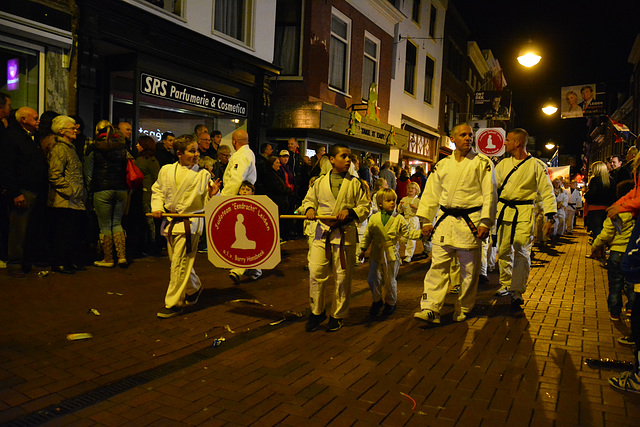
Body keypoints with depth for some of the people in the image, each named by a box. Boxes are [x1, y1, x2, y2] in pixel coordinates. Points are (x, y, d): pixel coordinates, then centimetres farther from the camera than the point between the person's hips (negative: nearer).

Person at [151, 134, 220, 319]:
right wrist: (157, 207, 4)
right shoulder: (166, 170, 7)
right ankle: (194, 287, 40)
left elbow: (207, 202, 1)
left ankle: (173, 303, 2)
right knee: (177, 261, 14)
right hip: (171, 221, 5)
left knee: (180, 263, -7)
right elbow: (157, 190, 19)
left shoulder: (203, 174, -1)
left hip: (190, 222, -5)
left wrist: (212, 195, -20)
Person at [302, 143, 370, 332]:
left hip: (345, 234, -1)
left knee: (342, 277, 4)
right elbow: (309, 199, 18)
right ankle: (317, 312, 20)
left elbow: (365, 207, 4)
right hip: (322, 232, 1)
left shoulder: (355, 183, 3)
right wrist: (309, 209, -4)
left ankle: (337, 316, 22)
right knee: (316, 273, 0)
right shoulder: (320, 182, 7)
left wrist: (350, 212, -14)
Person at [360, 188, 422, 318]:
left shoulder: (399, 219, 1)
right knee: (373, 279, 2)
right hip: (376, 254, 2)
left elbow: (407, 233, 2)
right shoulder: (374, 218, 4)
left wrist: (420, 233, -11)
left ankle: (390, 303, 28)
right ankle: (377, 301, 26)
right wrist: (363, 249, 11)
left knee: (390, 280, 7)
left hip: (391, 254, -1)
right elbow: (368, 235, 11)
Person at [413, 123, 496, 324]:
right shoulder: (442, 165, 10)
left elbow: (489, 194, -2)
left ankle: (463, 309, 21)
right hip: (445, 220, 3)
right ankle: (430, 309, -2)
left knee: (469, 269, 6)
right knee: (438, 266, -2)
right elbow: (431, 193, 13)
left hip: (470, 221, -2)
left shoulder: (482, 163, 1)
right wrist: (427, 220, 8)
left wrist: (485, 223, -9)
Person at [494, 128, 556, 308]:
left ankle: (517, 293, -6)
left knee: (521, 251, -11)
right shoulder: (503, 164, 12)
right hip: (503, 211, 5)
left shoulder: (536, 165, -1)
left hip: (524, 213, -4)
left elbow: (547, 192, -1)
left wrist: (550, 218, -9)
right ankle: (506, 284, 28)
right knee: (503, 250, 9)